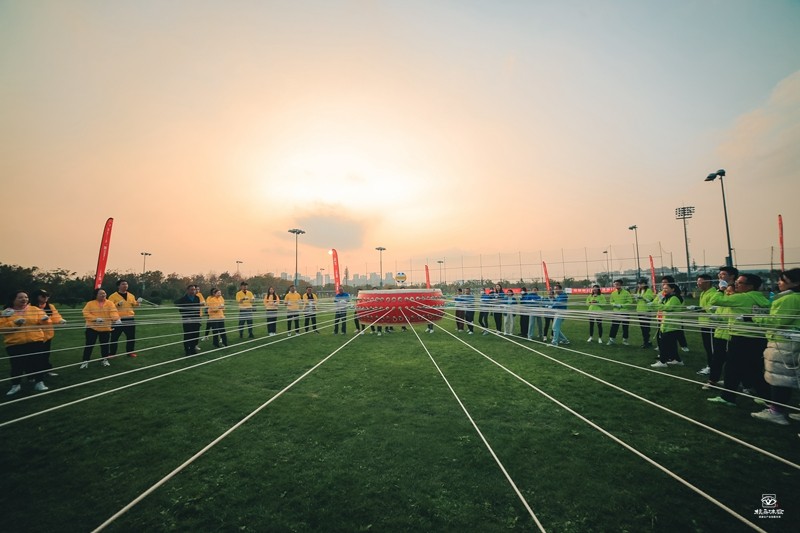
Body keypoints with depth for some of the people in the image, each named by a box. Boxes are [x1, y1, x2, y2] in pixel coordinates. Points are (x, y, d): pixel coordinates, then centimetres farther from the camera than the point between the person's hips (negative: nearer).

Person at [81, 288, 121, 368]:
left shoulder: (110, 303, -2)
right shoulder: (90, 303, -3)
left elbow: (113, 312, -14)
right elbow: (86, 313, -9)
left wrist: (117, 319, -33)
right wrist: (95, 318, -23)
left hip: (105, 328, 1)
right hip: (92, 328, -1)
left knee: (105, 345, 8)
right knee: (89, 345, 2)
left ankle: (105, 360, 22)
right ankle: (85, 361, 14)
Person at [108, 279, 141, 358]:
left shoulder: (131, 296, 10)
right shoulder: (113, 296, -3)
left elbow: (134, 305, 16)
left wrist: (137, 302, -5)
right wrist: (118, 304, -23)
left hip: (129, 319, 4)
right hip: (118, 319, -4)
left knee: (131, 337, 8)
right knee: (114, 337, 3)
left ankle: (130, 352, 20)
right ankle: (112, 353, 17)